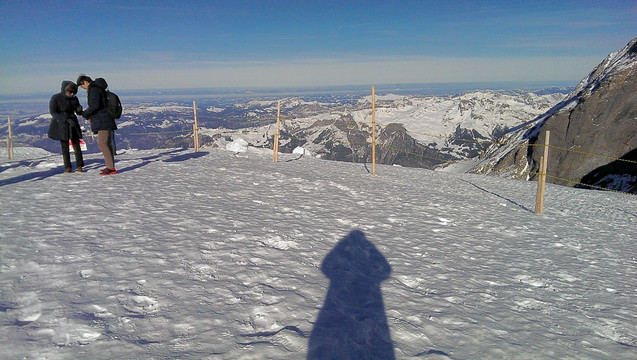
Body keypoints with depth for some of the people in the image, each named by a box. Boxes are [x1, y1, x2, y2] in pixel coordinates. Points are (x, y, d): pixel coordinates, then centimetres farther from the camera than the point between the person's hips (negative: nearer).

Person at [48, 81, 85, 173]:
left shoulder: (74, 98, 1)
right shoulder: (55, 98, -11)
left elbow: (78, 112, 9)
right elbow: (53, 112, -15)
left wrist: (79, 109, -18)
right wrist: (67, 119, -25)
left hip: (73, 124, 3)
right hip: (61, 125, -3)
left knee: (76, 146, -2)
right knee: (65, 147, 1)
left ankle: (79, 166, 5)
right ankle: (67, 167, 9)